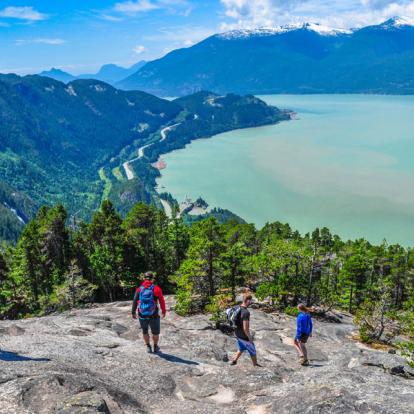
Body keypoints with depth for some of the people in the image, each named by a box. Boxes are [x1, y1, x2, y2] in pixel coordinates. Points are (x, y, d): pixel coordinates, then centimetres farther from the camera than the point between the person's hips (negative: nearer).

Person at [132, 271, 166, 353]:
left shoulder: (139, 289, -3)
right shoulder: (156, 289, -9)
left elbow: (135, 301, -6)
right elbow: (162, 301, -5)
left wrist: (133, 312, 3)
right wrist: (164, 311, 9)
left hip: (142, 316, 2)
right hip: (154, 316, -2)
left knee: (145, 331, 24)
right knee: (155, 332, 20)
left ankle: (148, 347, 31)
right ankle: (155, 347, 34)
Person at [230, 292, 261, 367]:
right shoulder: (246, 312, -31)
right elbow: (245, 328, -29)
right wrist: (250, 338, -16)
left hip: (237, 333, 8)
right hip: (244, 336, -8)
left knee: (241, 349, 30)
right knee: (252, 351, 15)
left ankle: (234, 361, 32)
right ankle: (255, 365, 33)